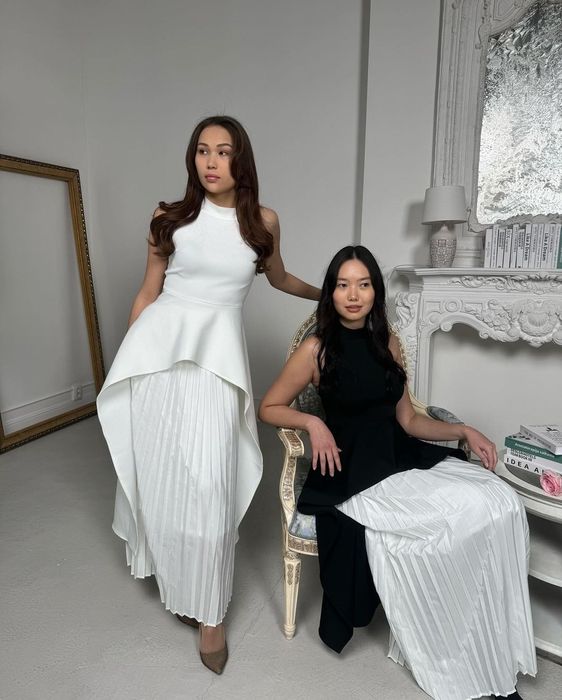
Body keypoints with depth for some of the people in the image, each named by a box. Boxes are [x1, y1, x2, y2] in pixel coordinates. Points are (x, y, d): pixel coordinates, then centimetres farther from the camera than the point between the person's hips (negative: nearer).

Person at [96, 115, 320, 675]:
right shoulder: (170, 220, 6)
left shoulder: (263, 221, 7)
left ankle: (208, 610, 17)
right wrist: (128, 360, 12)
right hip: (158, 345, 1)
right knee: (159, 469, 9)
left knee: (208, 482, -4)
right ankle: (172, 574, 38)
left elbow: (278, 278, 25)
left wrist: (328, 295, 36)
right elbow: (147, 293, 10)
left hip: (217, 353, 0)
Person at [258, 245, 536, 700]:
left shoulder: (387, 342, 11)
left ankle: (494, 658, -3)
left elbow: (408, 419, 11)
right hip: (353, 470, -5)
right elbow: (269, 408, 3)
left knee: (500, 505, -15)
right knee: (446, 525, -25)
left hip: (402, 457, 5)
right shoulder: (317, 349, -4)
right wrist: (313, 423, -14)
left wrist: (463, 431, -3)